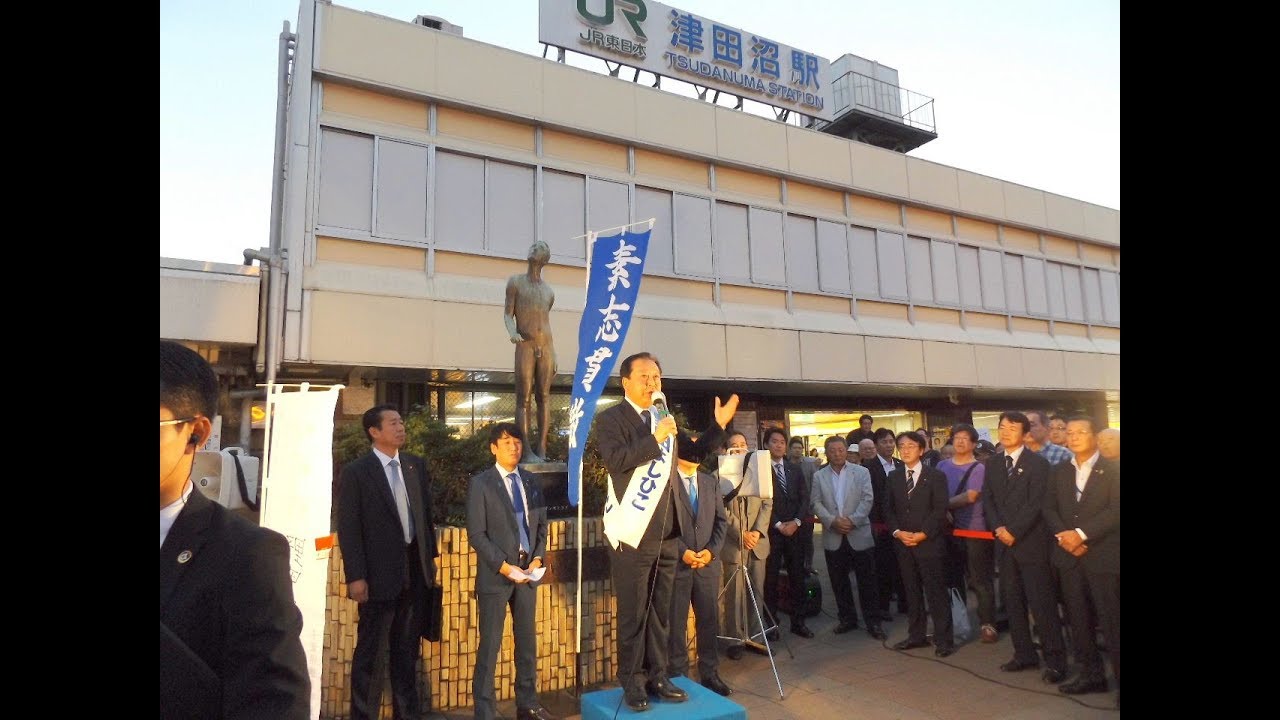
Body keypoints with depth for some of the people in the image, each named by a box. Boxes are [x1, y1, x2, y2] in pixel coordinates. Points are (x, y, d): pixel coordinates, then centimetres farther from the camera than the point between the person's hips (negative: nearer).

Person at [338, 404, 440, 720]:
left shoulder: (416, 465, 6)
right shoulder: (355, 472, -9)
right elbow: (348, 528, -11)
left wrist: (431, 557, 10)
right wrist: (356, 577, -14)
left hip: (414, 570, 5)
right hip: (380, 574, -5)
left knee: (408, 649, 17)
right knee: (370, 651, 7)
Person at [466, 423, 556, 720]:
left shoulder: (530, 482, 9)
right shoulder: (480, 484, -7)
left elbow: (541, 525, 12)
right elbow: (476, 534, -11)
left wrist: (537, 558, -3)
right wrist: (505, 566, -17)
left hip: (527, 570, 5)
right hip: (495, 574, -5)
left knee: (527, 641, 13)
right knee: (490, 646, 2)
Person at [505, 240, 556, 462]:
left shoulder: (549, 291, 20)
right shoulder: (515, 282, 10)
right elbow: (508, 313, 3)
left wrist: (554, 356, 15)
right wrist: (512, 332, -19)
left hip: (545, 346, 4)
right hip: (525, 345, -4)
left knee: (544, 397, -3)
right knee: (524, 399, -8)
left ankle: (541, 449, -4)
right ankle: (526, 451, -11)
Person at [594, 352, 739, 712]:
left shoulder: (664, 417, 12)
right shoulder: (611, 418, -7)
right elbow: (615, 459, -23)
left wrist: (718, 426, 13)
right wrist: (654, 439, -26)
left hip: (667, 534, 6)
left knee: (660, 612, 15)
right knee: (633, 614, 5)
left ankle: (657, 676, 27)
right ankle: (632, 682, 19)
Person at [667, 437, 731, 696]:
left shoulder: (711, 481, 12)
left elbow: (721, 520, 10)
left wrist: (711, 550, -3)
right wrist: (682, 551, -14)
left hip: (708, 563, 5)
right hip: (676, 563, -5)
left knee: (709, 620, 11)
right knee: (676, 623, 5)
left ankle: (710, 673, 24)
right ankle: (678, 676, 18)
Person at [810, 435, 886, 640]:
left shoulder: (861, 472, 3)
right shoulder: (819, 476, 7)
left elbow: (867, 499, -5)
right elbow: (817, 504, 1)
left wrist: (852, 520, -15)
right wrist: (832, 521, -14)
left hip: (859, 535, -2)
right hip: (833, 537, 2)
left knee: (867, 581, 2)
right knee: (839, 582, 9)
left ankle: (873, 622, 12)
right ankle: (847, 618, 23)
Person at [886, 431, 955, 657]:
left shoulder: (936, 476, -3)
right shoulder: (894, 477, 10)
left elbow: (940, 510, -8)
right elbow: (889, 509, 10)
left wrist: (922, 534, -15)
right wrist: (897, 532, -6)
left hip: (929, 543, -4)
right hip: (903, 544, 4)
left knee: (936, 592, -1)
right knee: (912, 592, 11)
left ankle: (943, 639, 9)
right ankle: (916, 635, 21)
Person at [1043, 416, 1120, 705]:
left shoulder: (1112, 470, -2)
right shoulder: (1060, 471, 12)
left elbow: (1115, 510, -12)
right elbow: (1049, 508, 9)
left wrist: (1081, 534, -17)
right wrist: (1063, 536, -8)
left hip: (1102, 556, -5)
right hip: (1069, 555, 5)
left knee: (1111, 620, -3)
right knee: (1078, 619, 10)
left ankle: (1119, 678, 6)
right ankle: (1091, 674, 21)